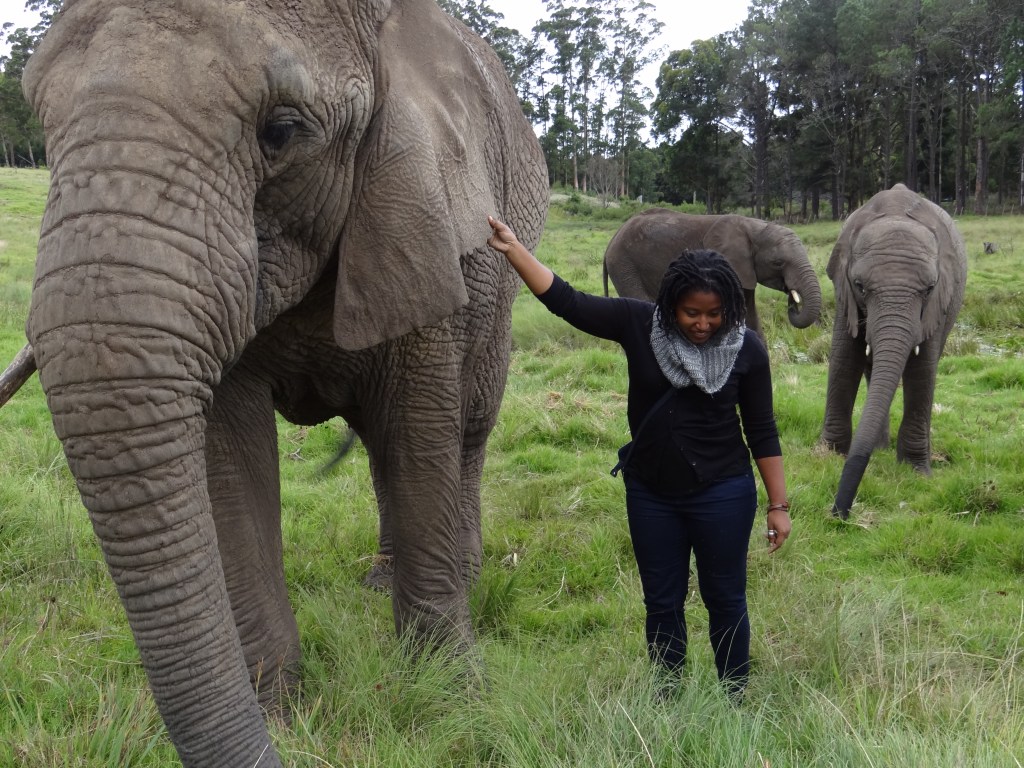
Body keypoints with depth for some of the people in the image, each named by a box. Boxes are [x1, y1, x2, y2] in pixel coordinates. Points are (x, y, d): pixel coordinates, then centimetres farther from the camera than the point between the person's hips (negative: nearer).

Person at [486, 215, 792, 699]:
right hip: (650, 494, 2)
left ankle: (734, 699, 25)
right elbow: (566, 301, -11)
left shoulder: (746, 349, -9)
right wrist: (512, 249, -19)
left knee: (724, 600, 9)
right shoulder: (638, 324, -8)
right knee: (661, 603, 13)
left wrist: (778, 504, -2)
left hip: (723, 494, -2)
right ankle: (668, 698, 27)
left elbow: (762, 430, -3)